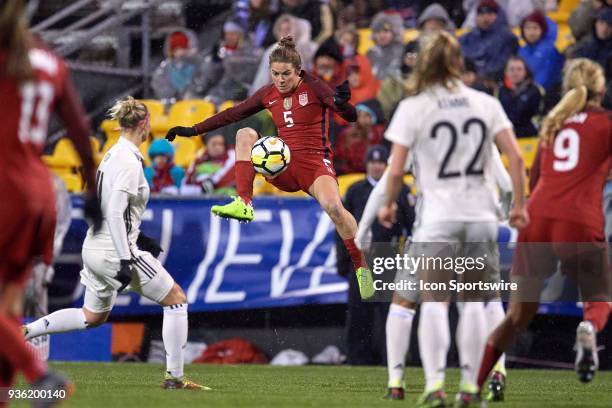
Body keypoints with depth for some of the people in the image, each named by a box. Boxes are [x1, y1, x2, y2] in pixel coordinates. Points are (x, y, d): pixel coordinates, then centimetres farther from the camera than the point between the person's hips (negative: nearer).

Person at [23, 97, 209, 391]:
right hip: (114, 250, -9)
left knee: (93, 317, 23)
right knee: (176, 299, 2)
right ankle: (174, 377, 2)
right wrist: (126, 259, -24)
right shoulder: (129, 161, -17)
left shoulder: (114, 154, 10)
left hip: (96, 246, 9)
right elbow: (114, 212, -24)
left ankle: (23, 332, 15)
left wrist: (136, 237, 24)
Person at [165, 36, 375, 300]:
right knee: (245, 135, -14)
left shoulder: (313, 87, -7)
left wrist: (341, 103, -39)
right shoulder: (269, 94, 8)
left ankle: (362, 268, -18)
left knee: (333, 207, -33)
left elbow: (351, 116, -15)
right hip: (283, 168, 5)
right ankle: (244, 205, -25)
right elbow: (233, 113, 15)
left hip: (315, 164, -5)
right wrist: (194, 130, 14)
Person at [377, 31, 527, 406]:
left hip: (437, 216, -3)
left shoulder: (412, 107, -2)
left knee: (434, 301, -6)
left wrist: (389, 204, 13)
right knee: (473, 301, 10)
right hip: (482, 215, 3)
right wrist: (519, 204, 11)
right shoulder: (486, 104, 6)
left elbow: (396, 169, -4)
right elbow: (515, 157, 1)